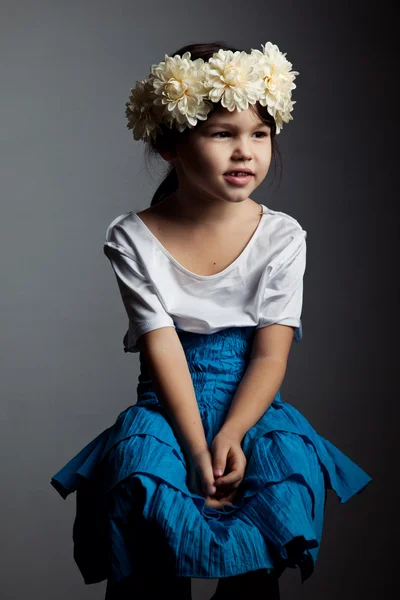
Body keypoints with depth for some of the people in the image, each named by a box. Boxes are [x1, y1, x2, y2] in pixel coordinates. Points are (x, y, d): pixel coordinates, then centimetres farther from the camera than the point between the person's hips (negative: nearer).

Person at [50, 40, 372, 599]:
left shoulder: (281, 236, -2)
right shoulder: (133, 239, -4)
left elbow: (271, 354, -7)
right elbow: (163, 347, -11)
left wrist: (230, 435, -21)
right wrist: (196, 446, -21)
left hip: (253, 402, 1)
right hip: (169, 404, -1)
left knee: (292, 466, -27)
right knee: (136, 468, -29)